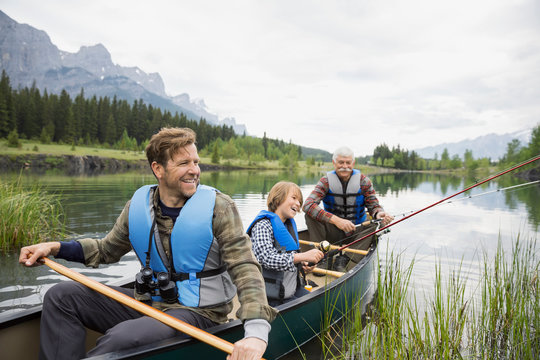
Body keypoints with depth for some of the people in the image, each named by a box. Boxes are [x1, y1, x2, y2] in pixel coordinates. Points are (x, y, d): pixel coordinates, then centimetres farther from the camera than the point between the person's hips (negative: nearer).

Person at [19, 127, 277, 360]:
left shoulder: (218, 207, -14)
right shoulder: (138, 205, 0)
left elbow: (245, 268, -20)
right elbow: (108, 249, 16)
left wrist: (256, 331, -34)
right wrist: (55, 248, 1)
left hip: (196, 312, -5)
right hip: (147, 301, 6)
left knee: (120, 338, -31)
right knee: (62, 296, 1)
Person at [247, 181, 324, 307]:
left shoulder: (289, 224, 12)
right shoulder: (263, 225, -16)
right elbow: (267, 259, -29)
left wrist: (303, 266, 2)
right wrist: (304, 256, -32)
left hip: (293, 288, 9)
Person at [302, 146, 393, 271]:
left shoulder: (363, 181, -5)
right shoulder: (326, 181, -11)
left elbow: (374, 205, -5)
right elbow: (307, 205, -26)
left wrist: (379, 214, -33)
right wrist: (336, 220, -39)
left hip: (356, 232, 2)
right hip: (333, 232, -1)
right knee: (310, 215, -24)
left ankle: (345, 258, -21)